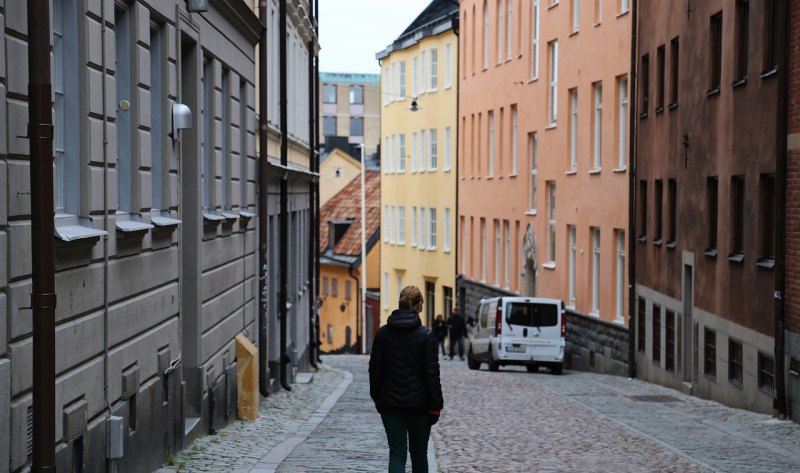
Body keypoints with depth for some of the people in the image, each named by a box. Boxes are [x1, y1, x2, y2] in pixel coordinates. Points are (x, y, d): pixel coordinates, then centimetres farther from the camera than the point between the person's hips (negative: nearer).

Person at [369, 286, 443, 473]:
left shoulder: (383, 333, -1)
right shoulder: (426, 335, -10)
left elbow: (375, 369, 5)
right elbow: (432, 373, -11)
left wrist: (377, 397, 17)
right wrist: (435, 406, -4)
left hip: (390, 403, 2)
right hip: (418, 404, -2)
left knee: (397, 454, 1)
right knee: (419, 453, 16)